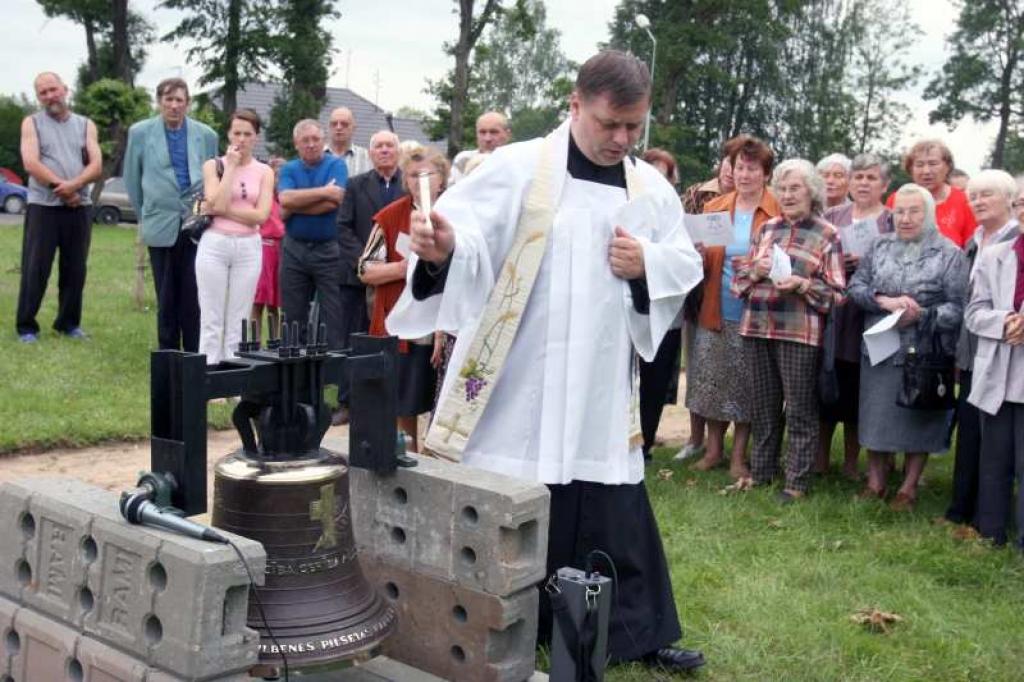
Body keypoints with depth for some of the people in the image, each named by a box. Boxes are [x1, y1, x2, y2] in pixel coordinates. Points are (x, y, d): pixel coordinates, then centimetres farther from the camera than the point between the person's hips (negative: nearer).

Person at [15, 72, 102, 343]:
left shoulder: (86, 125, 11)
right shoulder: (32, 123, 6)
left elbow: (96, 166, -1)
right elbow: (31, 163, -8)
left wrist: (74, 185, -17)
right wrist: (59, 187, -15)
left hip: (79, 208, 3)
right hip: (43, 207, -2)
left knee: (75, 269, 7)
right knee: (35, 269, -3)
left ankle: (69, 322, 18)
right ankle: (26, 326, 3)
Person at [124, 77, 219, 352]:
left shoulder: (206, 135, 6)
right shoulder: (140, 133, 4)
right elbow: (132, 180, 13)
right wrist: (144, 216, 15)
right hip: (162, 228, 0)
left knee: (194, 299, -2)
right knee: (166, 299, 5)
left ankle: (194, 357, 5)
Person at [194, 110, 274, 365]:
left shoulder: (264, 172, 7)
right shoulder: (213, 165, 4)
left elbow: (261, 215, -5)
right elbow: (217, 204, -11)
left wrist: (224, 210, -10)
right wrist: (231, 166, -7)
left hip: (249, 248, 1)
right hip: (215, 244, -1)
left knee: (238, 323, 4)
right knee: (211, 320, 0)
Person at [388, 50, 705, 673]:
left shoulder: (652, 189, 8)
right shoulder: (518, 167, -6)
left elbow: (686, 267, 13)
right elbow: (470, 234, -15)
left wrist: (646, 265, -8)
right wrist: (443, 247, -38)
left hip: (601, 388, 4)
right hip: (513, 382, -3)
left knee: (615, 517, 11)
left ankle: (637, 631, 27)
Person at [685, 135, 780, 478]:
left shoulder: (778, 212, -5)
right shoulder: (714, 208, 7)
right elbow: (704, 266, 11)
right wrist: (699, 253, -12)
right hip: (716, 311, 3)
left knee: (746, 386, 6)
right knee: (712, 382, 9)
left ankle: (738, 456, 18)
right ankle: (713, 450, 24)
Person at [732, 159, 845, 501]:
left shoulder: (827, 235, 0)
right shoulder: (767, 228, 14)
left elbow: (836, 293, -3)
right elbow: (739, 276, 15)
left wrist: (802, 285, -17)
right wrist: (755, 271, -6)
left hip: (799, 332, -4)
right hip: (757, 328, 5)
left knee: (800, 409, 1)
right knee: (762, 406, 13)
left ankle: (797, 481, 10)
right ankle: (761, 471, 26)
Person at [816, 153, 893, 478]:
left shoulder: (892, 221, 5)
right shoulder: (832, 216, 12)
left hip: (869, 313, -2)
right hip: (831, 309, 2)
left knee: (857, 387, 3)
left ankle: (851, 462, 16)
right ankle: (820, 457, 16)